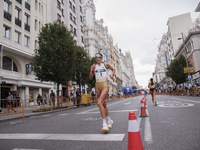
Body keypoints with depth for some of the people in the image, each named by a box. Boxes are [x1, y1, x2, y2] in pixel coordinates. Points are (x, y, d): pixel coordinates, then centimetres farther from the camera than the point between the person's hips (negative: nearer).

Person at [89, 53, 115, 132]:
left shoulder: (105, 65, 5)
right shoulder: (93, 66, 8)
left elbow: (113, 69, 22)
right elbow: (90, 78, 4)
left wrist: (112, 74, 1)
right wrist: (92, 71, -13)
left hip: (105, 85, -4)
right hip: (97, 86, 4)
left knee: (99, 103, -22)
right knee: (103, 104, 13)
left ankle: (105, 123, -16)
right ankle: (109, 120, 31)